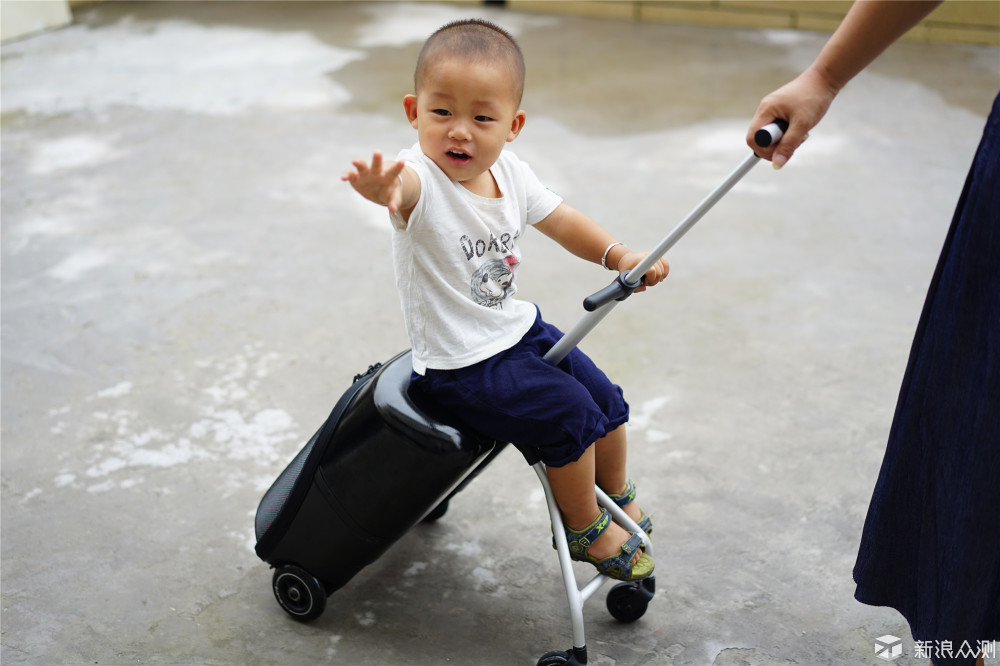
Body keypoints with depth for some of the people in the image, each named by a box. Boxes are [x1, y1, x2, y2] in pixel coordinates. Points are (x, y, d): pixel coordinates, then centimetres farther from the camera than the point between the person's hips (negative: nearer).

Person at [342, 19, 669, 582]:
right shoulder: (420, 180, -26)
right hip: (461, 364, -8)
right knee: (568, 413, -16)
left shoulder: (509, 173, -3)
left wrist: (619, 255, 1)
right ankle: (585, 531, 10)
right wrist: (382, 188, -75)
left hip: (520, 329, 8)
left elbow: (559, 219, 12)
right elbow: (403, 187, -51)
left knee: (607, 400, 11)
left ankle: (619, 498, 40)